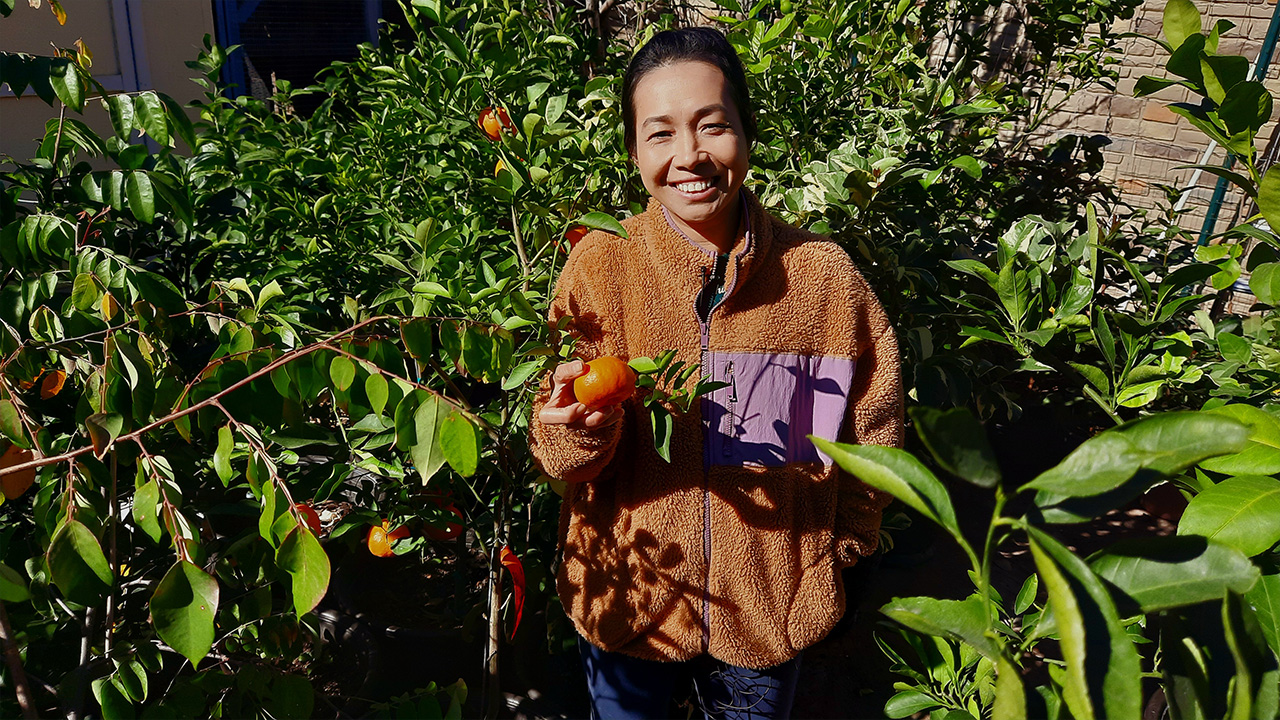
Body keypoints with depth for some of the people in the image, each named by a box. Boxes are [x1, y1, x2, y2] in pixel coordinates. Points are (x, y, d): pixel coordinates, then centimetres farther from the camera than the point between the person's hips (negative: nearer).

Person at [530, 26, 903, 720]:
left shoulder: (823, 274, -11)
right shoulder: (599, 266, -13)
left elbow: (871, 428, 2)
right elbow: (556, 455, -12)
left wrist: (840, 549, 3)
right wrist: (580, 425, -32)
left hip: (773, 604, 1)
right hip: (626, 596, 0)